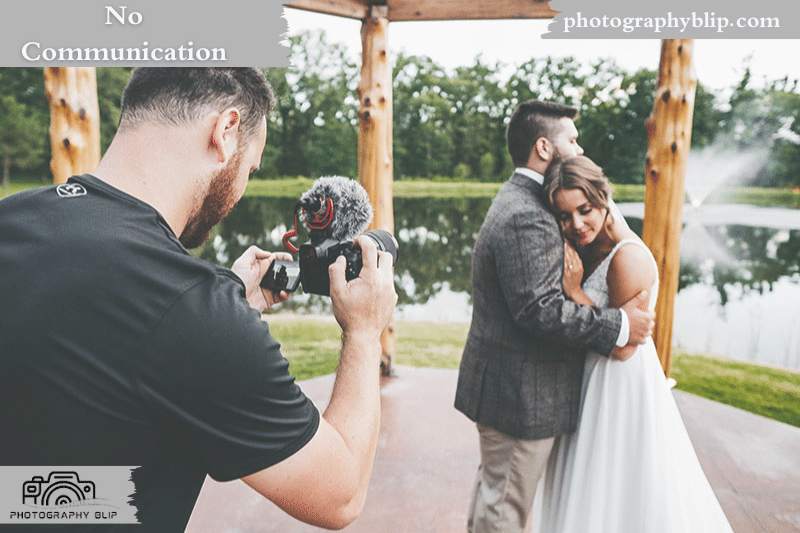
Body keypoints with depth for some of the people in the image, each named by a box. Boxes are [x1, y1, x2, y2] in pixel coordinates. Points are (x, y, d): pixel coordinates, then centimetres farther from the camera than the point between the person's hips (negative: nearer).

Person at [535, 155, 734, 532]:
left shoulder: (629, 257, -24)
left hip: (622, 385, -8)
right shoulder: (587, 246, 1)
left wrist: (575, 292, -23)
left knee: (624, 493, 11)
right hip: (591, 380, 8)